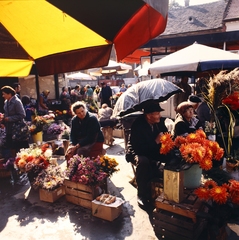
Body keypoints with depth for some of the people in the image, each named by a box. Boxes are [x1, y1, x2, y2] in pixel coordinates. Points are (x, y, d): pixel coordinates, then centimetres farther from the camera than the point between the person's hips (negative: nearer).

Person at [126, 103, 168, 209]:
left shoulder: (160, 121, -7)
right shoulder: (137, 125, -27)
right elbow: (139, 148, -30)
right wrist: (156, 142, -30)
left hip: (154, 150, 6)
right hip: (138, 152, -6)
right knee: (143, 161, -39)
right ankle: (142, 195, -21)